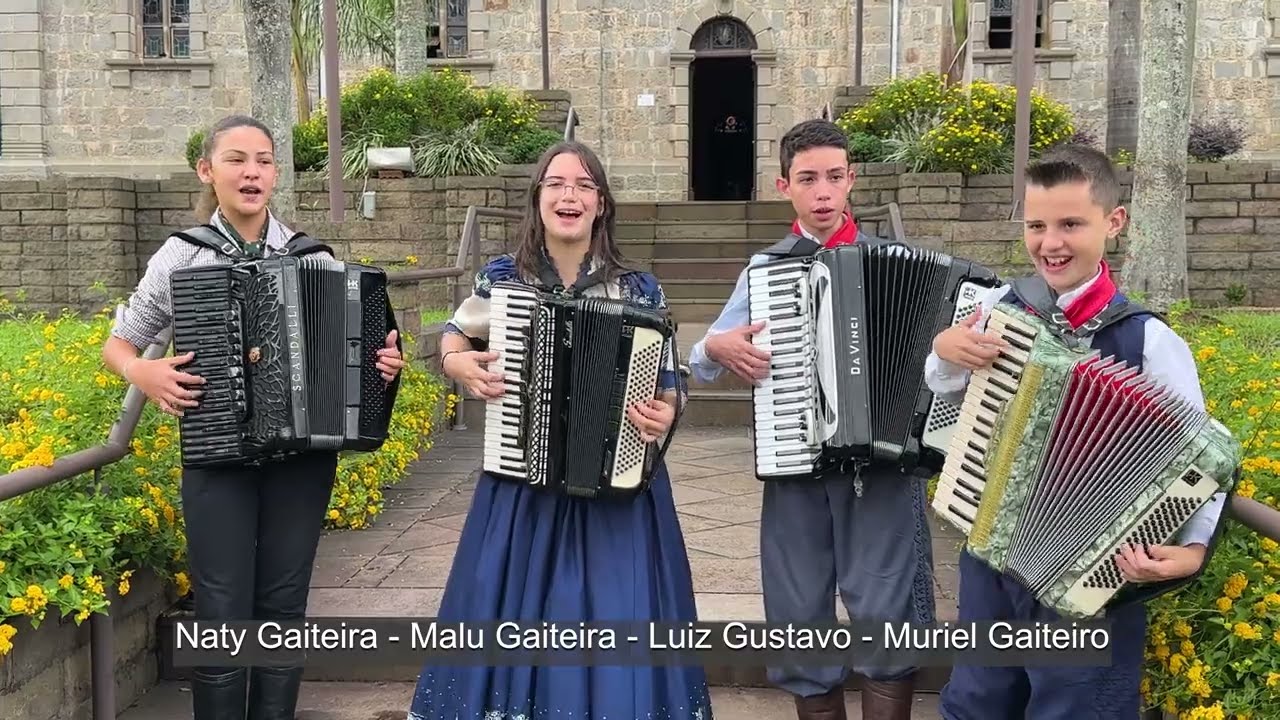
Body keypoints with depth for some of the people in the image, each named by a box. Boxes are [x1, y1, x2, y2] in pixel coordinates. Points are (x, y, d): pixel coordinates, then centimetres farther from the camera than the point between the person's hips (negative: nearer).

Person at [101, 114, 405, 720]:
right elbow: (116, 344, 8)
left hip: (303, 454, 2)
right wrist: (142, 374, -13)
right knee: (224, 617, 1)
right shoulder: (180, 257, -1)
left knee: (283, 609, 10)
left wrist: (381, 362, -8)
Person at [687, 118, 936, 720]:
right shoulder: (764, 269, 8)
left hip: (881, 460, -2)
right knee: (801, 621, 10)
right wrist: (717, 348, -11)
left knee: (885, 615, -4)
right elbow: (702, 363, 10)